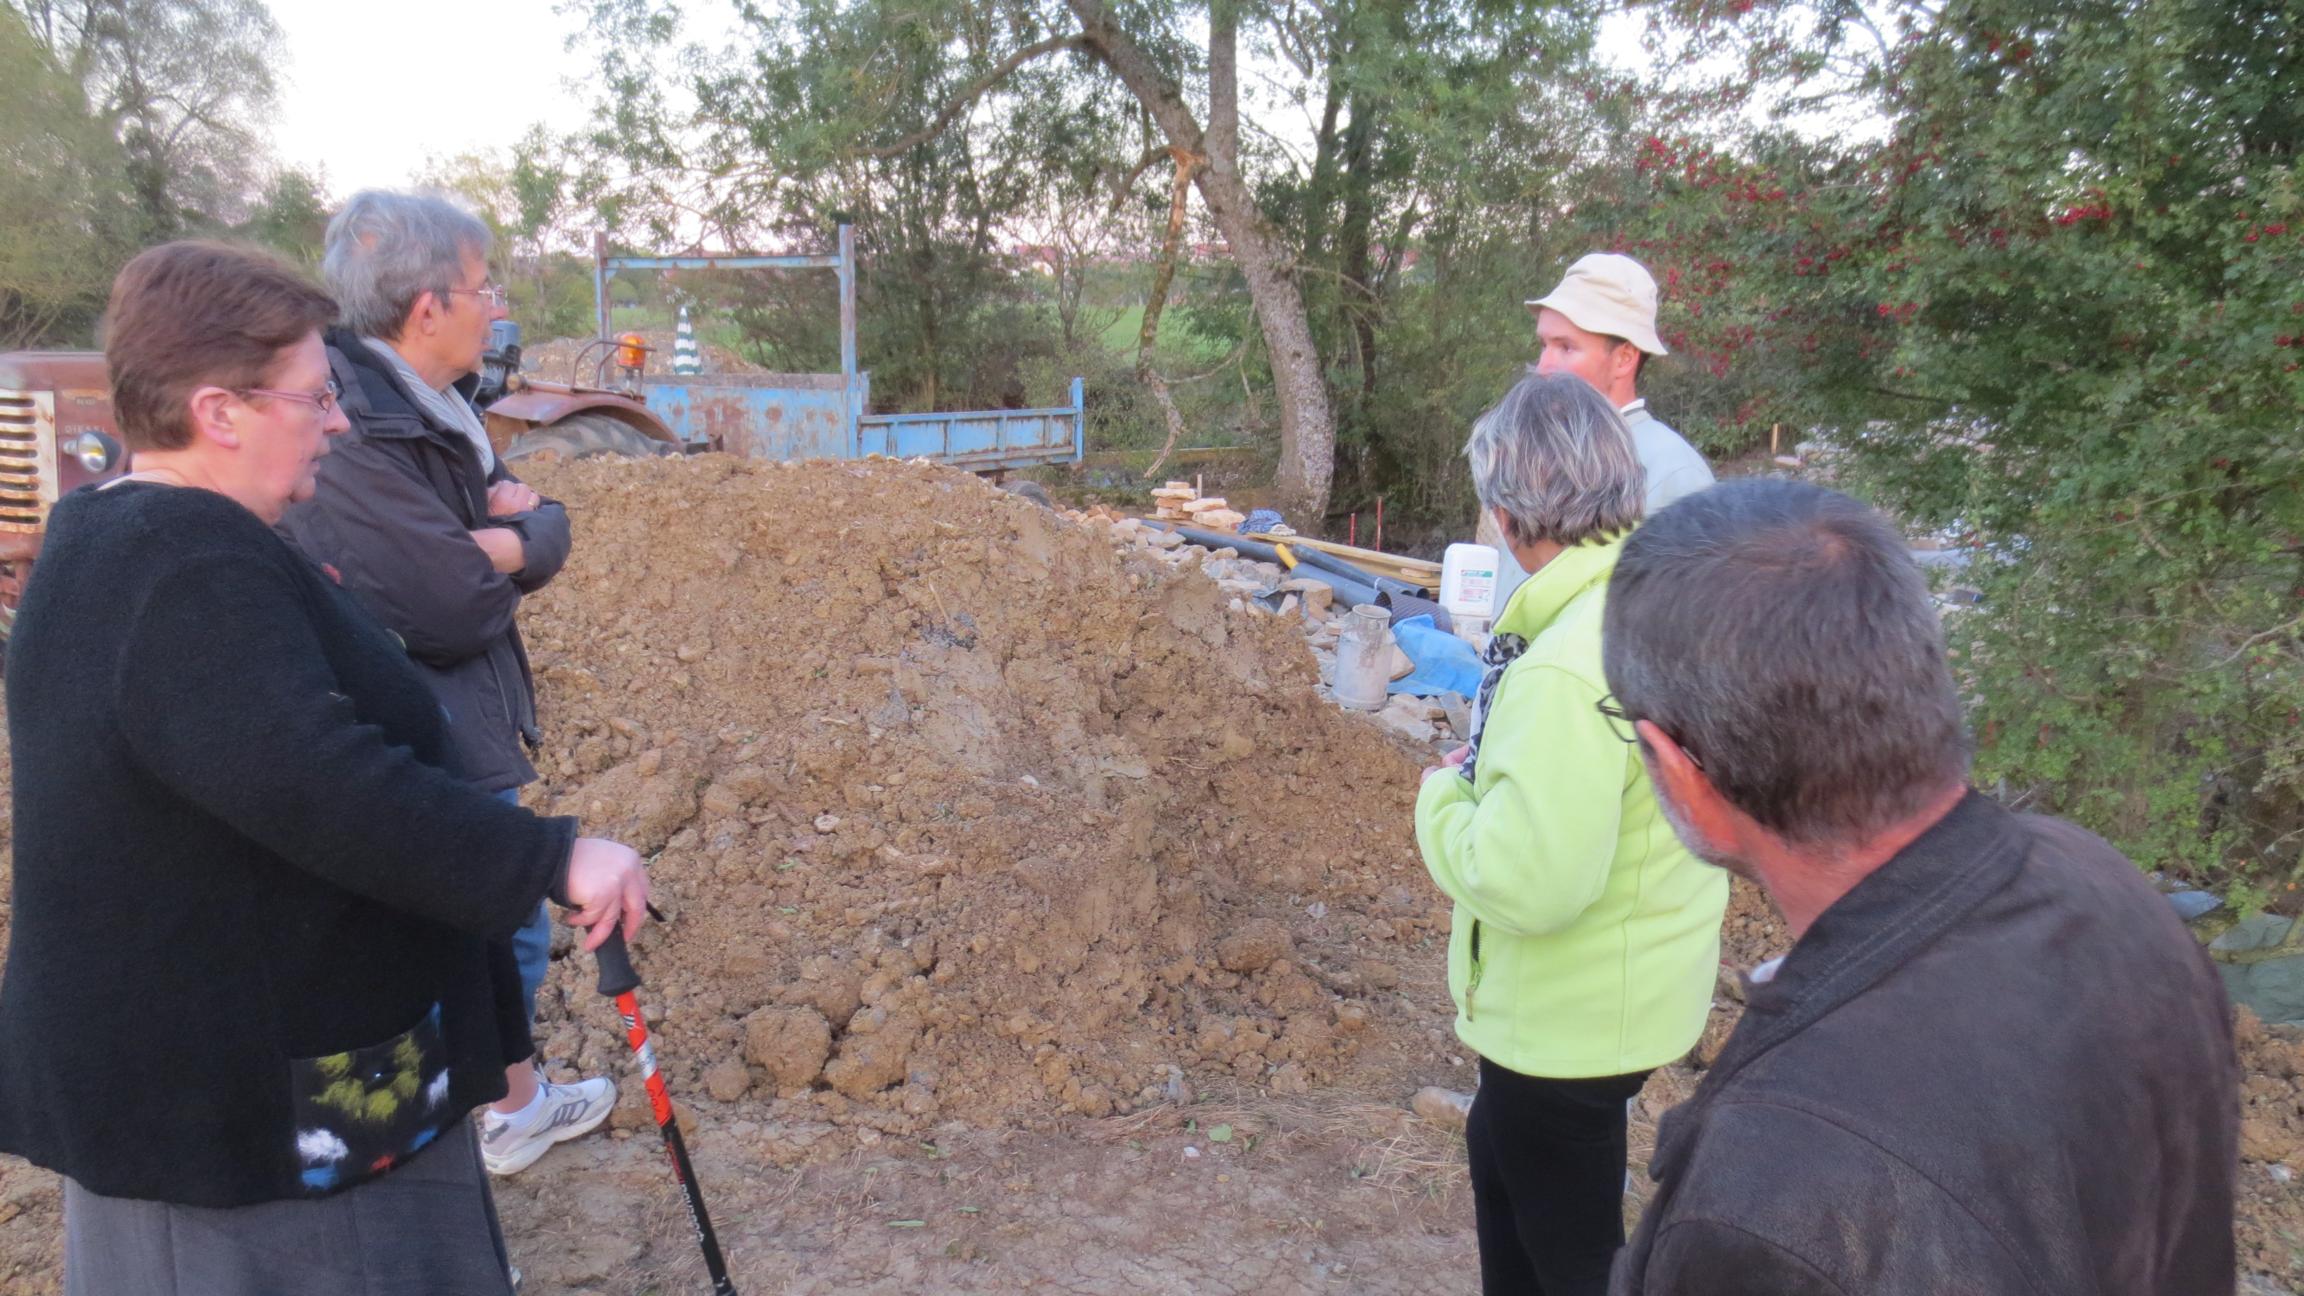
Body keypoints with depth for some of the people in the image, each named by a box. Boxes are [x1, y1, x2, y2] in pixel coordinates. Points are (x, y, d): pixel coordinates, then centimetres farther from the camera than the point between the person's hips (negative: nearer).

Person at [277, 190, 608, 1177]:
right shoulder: (350, 439, -24)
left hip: (465, 738, 10)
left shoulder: (435, 408, 5)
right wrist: (509, 539, -6)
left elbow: (547, 539, 2)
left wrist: (512, 530, -20)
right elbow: (458, 607, -25)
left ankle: (520, 1107, 41)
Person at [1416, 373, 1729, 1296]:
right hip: (1642, 980, 9)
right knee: (1502, 1154, 31)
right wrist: (1497, 773, 5)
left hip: (1571, 1021, -9)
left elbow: (1526, 883, -31)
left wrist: (1444, 797, -14)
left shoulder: (1567, 670, -33)